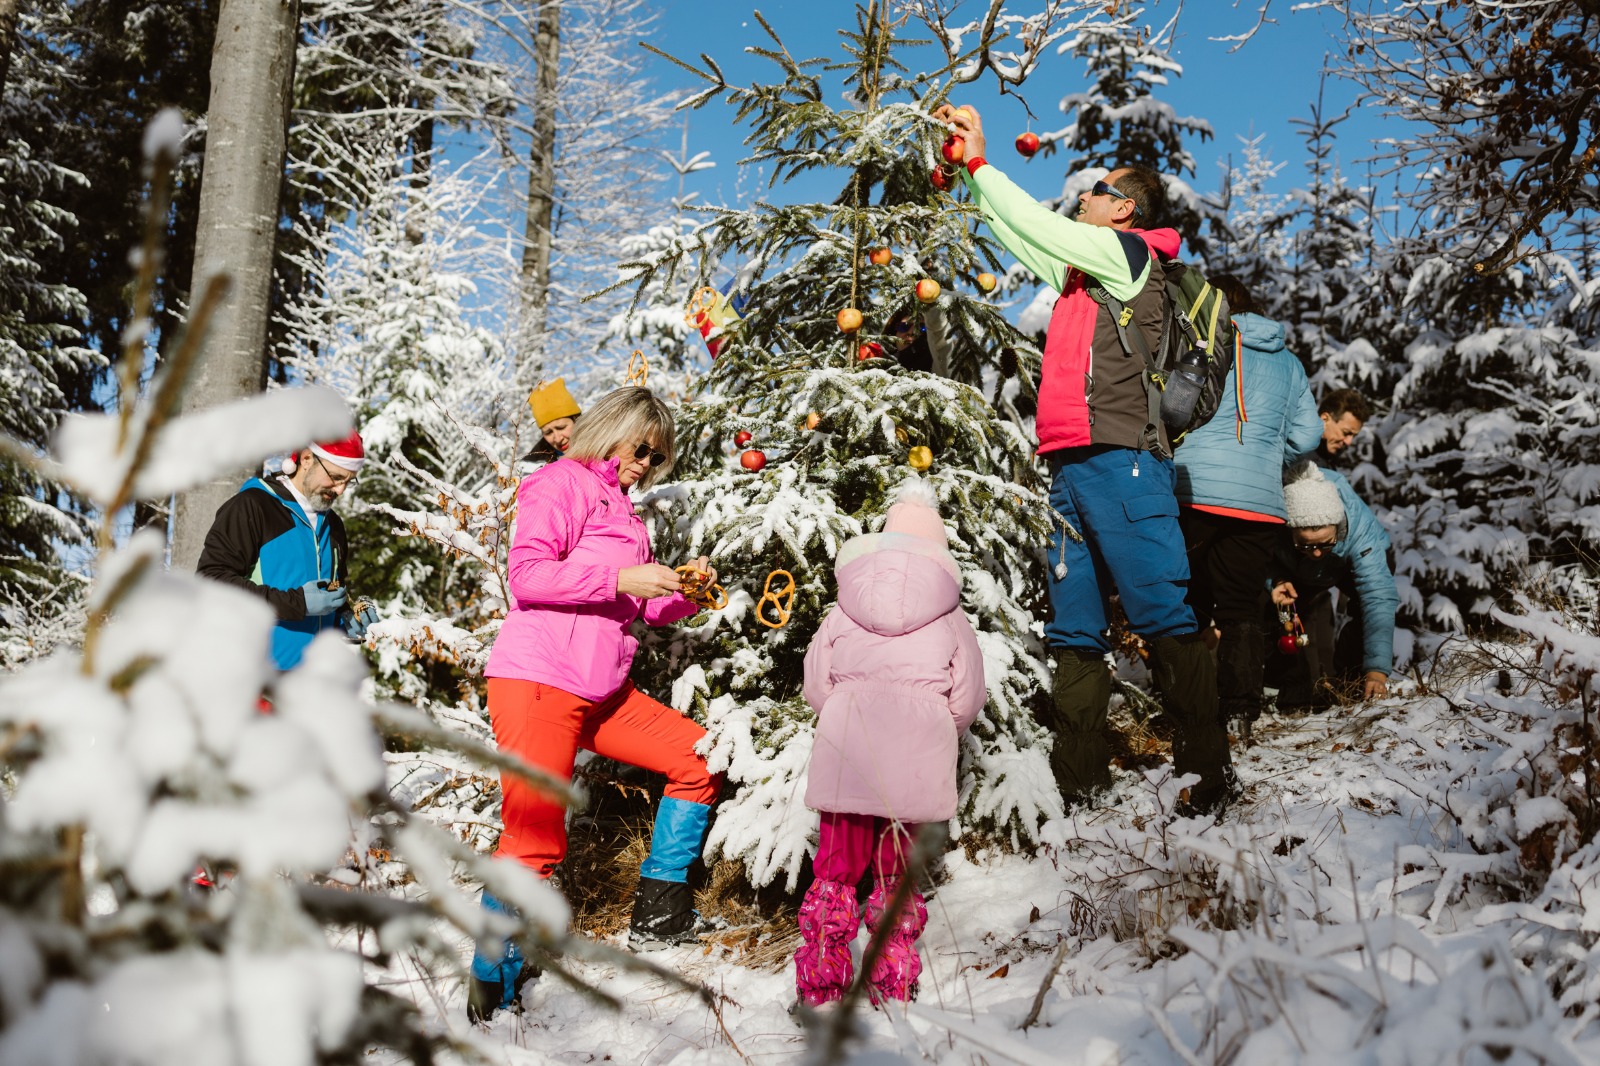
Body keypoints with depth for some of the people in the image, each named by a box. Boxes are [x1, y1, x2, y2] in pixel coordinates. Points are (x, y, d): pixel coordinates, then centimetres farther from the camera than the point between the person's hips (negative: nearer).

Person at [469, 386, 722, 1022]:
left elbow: (642, 606, 26)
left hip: (603, 692, 9)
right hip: (537, 681, -9)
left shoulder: (620, 507, 23)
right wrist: (620, 578, -19)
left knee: (701, 760, 8)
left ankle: (659, 914, 13)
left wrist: (684, 591, 6)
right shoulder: (563, 482, -2)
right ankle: (492, 991, 2)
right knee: (536, 841, -11)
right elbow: (526, 573, -16)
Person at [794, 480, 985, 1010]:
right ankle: (892, 985, 12)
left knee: (837, 863, 9)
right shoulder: (951, 620, 9)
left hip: (845, 745, 0)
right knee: (896, 867, 11)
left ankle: (820, 984, 9)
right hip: (915, 757, 0)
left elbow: (815, 683, 8)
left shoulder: (843, 613, 10)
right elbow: (968, 695, 5)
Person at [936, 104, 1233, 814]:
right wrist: (971, 166, 31)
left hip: (1118, 457, -9)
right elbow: (1022, 231, 33)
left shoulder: (1127, 252, 2)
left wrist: (979, 161, 7)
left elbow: (1038, 226, -3)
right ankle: (1079, 783, 9)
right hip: (1071, 465, 9)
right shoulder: (1082, 268, 25)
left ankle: (1208, 772, -3)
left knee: (1161, 618, -9)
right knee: (1076, 632, 6)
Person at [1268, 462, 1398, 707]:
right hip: (1296, 571, 0)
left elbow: (1378, 598, -47)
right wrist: (1275, 581, -43)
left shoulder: (1361, 528, -43)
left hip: (1354, 564, 0)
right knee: (1309, 605, -26)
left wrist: (1377, 669, -54)